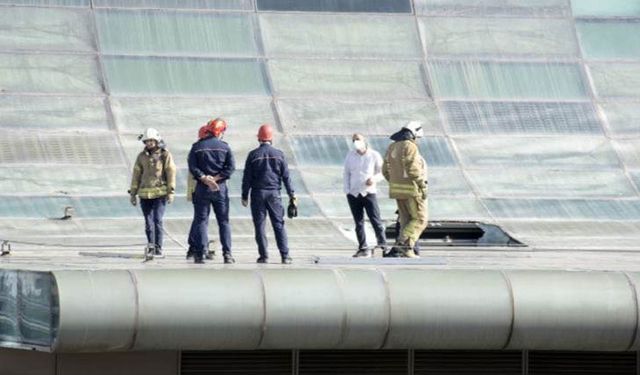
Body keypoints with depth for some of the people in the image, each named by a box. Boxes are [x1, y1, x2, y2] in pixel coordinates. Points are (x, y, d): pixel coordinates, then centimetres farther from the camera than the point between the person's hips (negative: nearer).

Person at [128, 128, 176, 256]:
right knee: (148, 223, 5)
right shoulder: (142, 156, 11)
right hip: (145, 193, 4)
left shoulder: (165, 155, 1)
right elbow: (136, 175, 13)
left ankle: (158, 248, -8)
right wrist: (133, 193, 11)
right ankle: (151, 247, 13)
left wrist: (171, 192, -8)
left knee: (157, 220, -13)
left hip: (160, 193, -4)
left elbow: (171, 173, -2)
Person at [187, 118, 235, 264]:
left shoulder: (197, 147, 1)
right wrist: (216, 178, -7)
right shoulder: (224, 147, 1)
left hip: (202, 187, 0)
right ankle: (227, 254, -1)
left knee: (201, 221, 3)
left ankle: (200, 254, -3)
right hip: (220, 187, 0)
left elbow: (192, 167, -8)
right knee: (224, 221, 6)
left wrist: (205, 179, -10)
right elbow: (231, 167, -7)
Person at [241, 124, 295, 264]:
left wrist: (244, 195, 7)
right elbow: (286, 176, 4)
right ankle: (285, 256, -3)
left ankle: (264, 256, 0)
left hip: (258, 193, -1)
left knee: (259, 225, 3)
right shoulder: (278, 154, 2)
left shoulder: (253, 155, -1)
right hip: (274, 193, 1)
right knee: (279, 225, 3)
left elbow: (247, 177, 0)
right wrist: (292, 195, 8)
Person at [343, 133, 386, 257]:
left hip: (368, 192, -3)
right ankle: (363, 248, 10)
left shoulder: (374, 155, 1)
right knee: (358, 223, 5)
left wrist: (374, 178, -16)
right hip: (353, 194, 3)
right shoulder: (350, 156, 9)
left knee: (375, 220, -12)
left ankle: (382, 245, -10)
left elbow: (382, 172, 5)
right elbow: (346, 174, 14)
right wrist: (347, 190, 4)